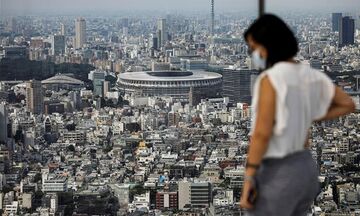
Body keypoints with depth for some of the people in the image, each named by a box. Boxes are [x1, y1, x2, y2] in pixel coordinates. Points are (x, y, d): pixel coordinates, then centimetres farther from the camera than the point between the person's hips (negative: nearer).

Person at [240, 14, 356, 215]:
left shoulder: (271, 79, -18)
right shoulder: (310, 75, 4)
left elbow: (262, 134, -22)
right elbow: (348, 104, 13)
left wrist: (248, 178, -17)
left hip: (278, 173, -8)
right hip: (306, 166, 8)